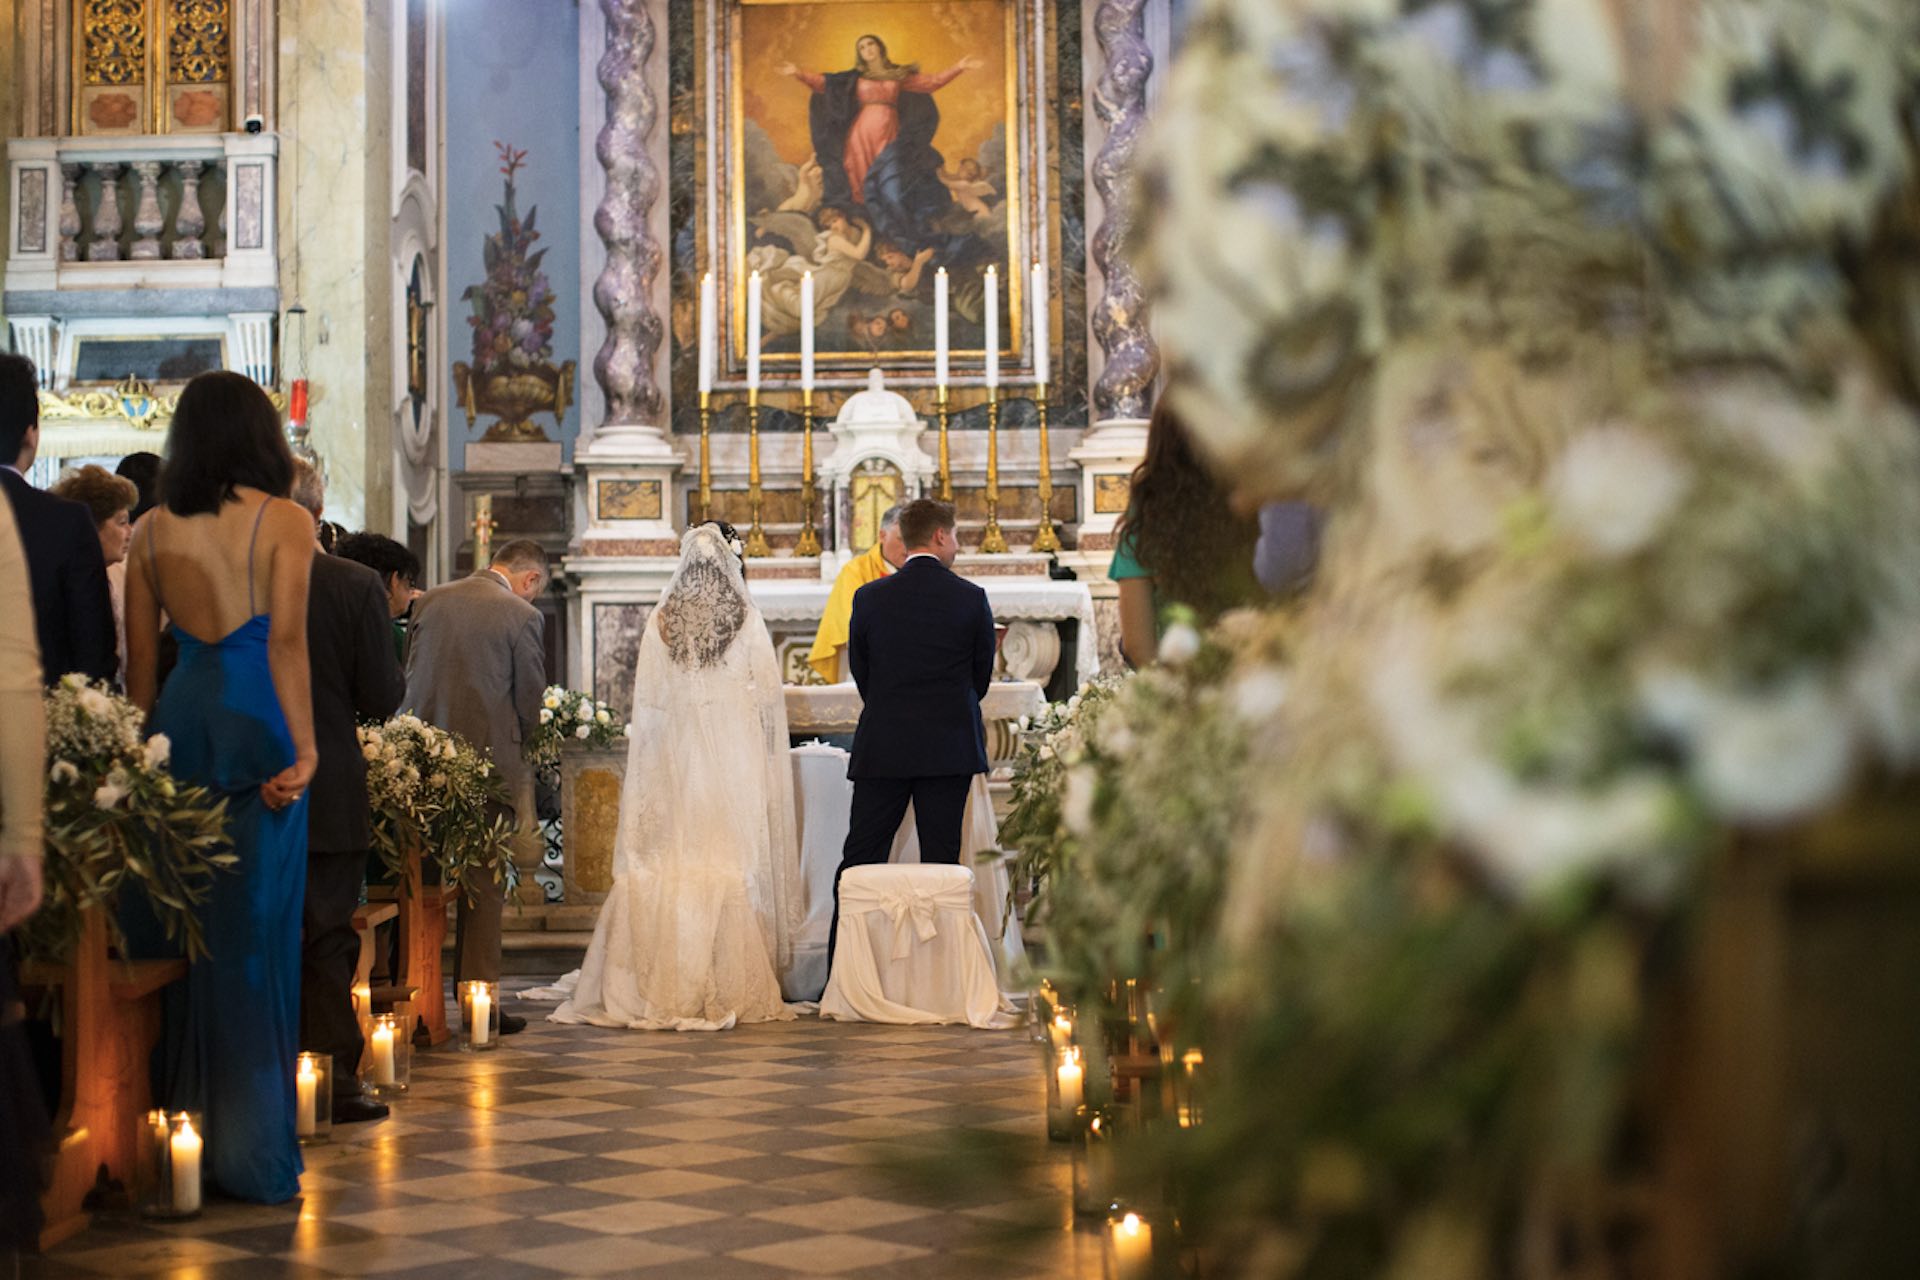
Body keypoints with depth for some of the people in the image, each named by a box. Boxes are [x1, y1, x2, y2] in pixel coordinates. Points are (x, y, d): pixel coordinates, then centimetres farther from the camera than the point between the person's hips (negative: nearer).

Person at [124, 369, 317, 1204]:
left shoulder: (151, 530, 10)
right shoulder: (284, 522, -2)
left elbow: (139, 659, 10)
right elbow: (287, 642, -11)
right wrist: (305, 747, -13)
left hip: (180, 720, 4)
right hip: (256, 726, -4)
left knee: (175, 918, 11)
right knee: (255, 931, 0)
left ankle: (171, 1110, 18)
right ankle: (252, 1152, 5)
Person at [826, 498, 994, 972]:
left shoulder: (869, 598, -1)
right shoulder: (972, 598, -3)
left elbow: (861, 673, 8)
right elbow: (982, 676, 6)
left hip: (882, 749, 1)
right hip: (949, 750, -1)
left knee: (860, 859, 5)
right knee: (941, 860, 4)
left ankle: (839, 972, 4)